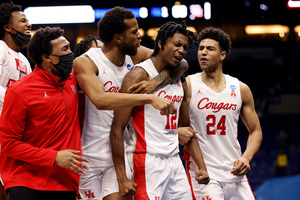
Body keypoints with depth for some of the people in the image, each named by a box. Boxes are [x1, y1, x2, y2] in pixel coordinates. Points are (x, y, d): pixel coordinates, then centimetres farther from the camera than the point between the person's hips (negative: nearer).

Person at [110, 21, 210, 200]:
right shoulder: (139, 76, -9)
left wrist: (201, 166, 12)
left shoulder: (179, 82, 15)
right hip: (147, 160, -8)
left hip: (174, 162, 8)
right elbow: (117, 129, -13)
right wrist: (122, 178, -18)